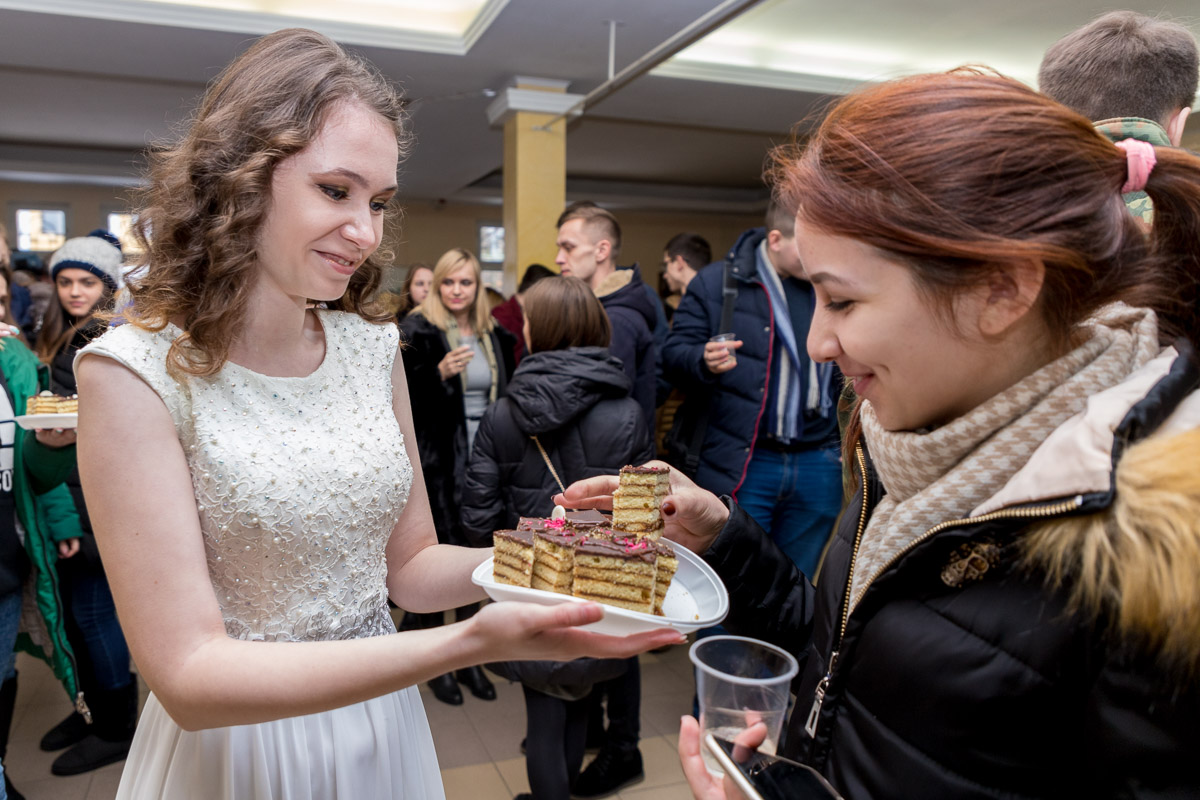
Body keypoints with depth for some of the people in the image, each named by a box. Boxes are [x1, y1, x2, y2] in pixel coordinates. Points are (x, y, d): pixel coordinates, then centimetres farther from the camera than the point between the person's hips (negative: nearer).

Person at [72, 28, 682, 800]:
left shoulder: (373, 345, -6)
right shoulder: (137, 372, -20)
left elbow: (410, 565, 2)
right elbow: (188, 677, -24)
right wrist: (470, 643, -34)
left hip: (385, 728, 5)